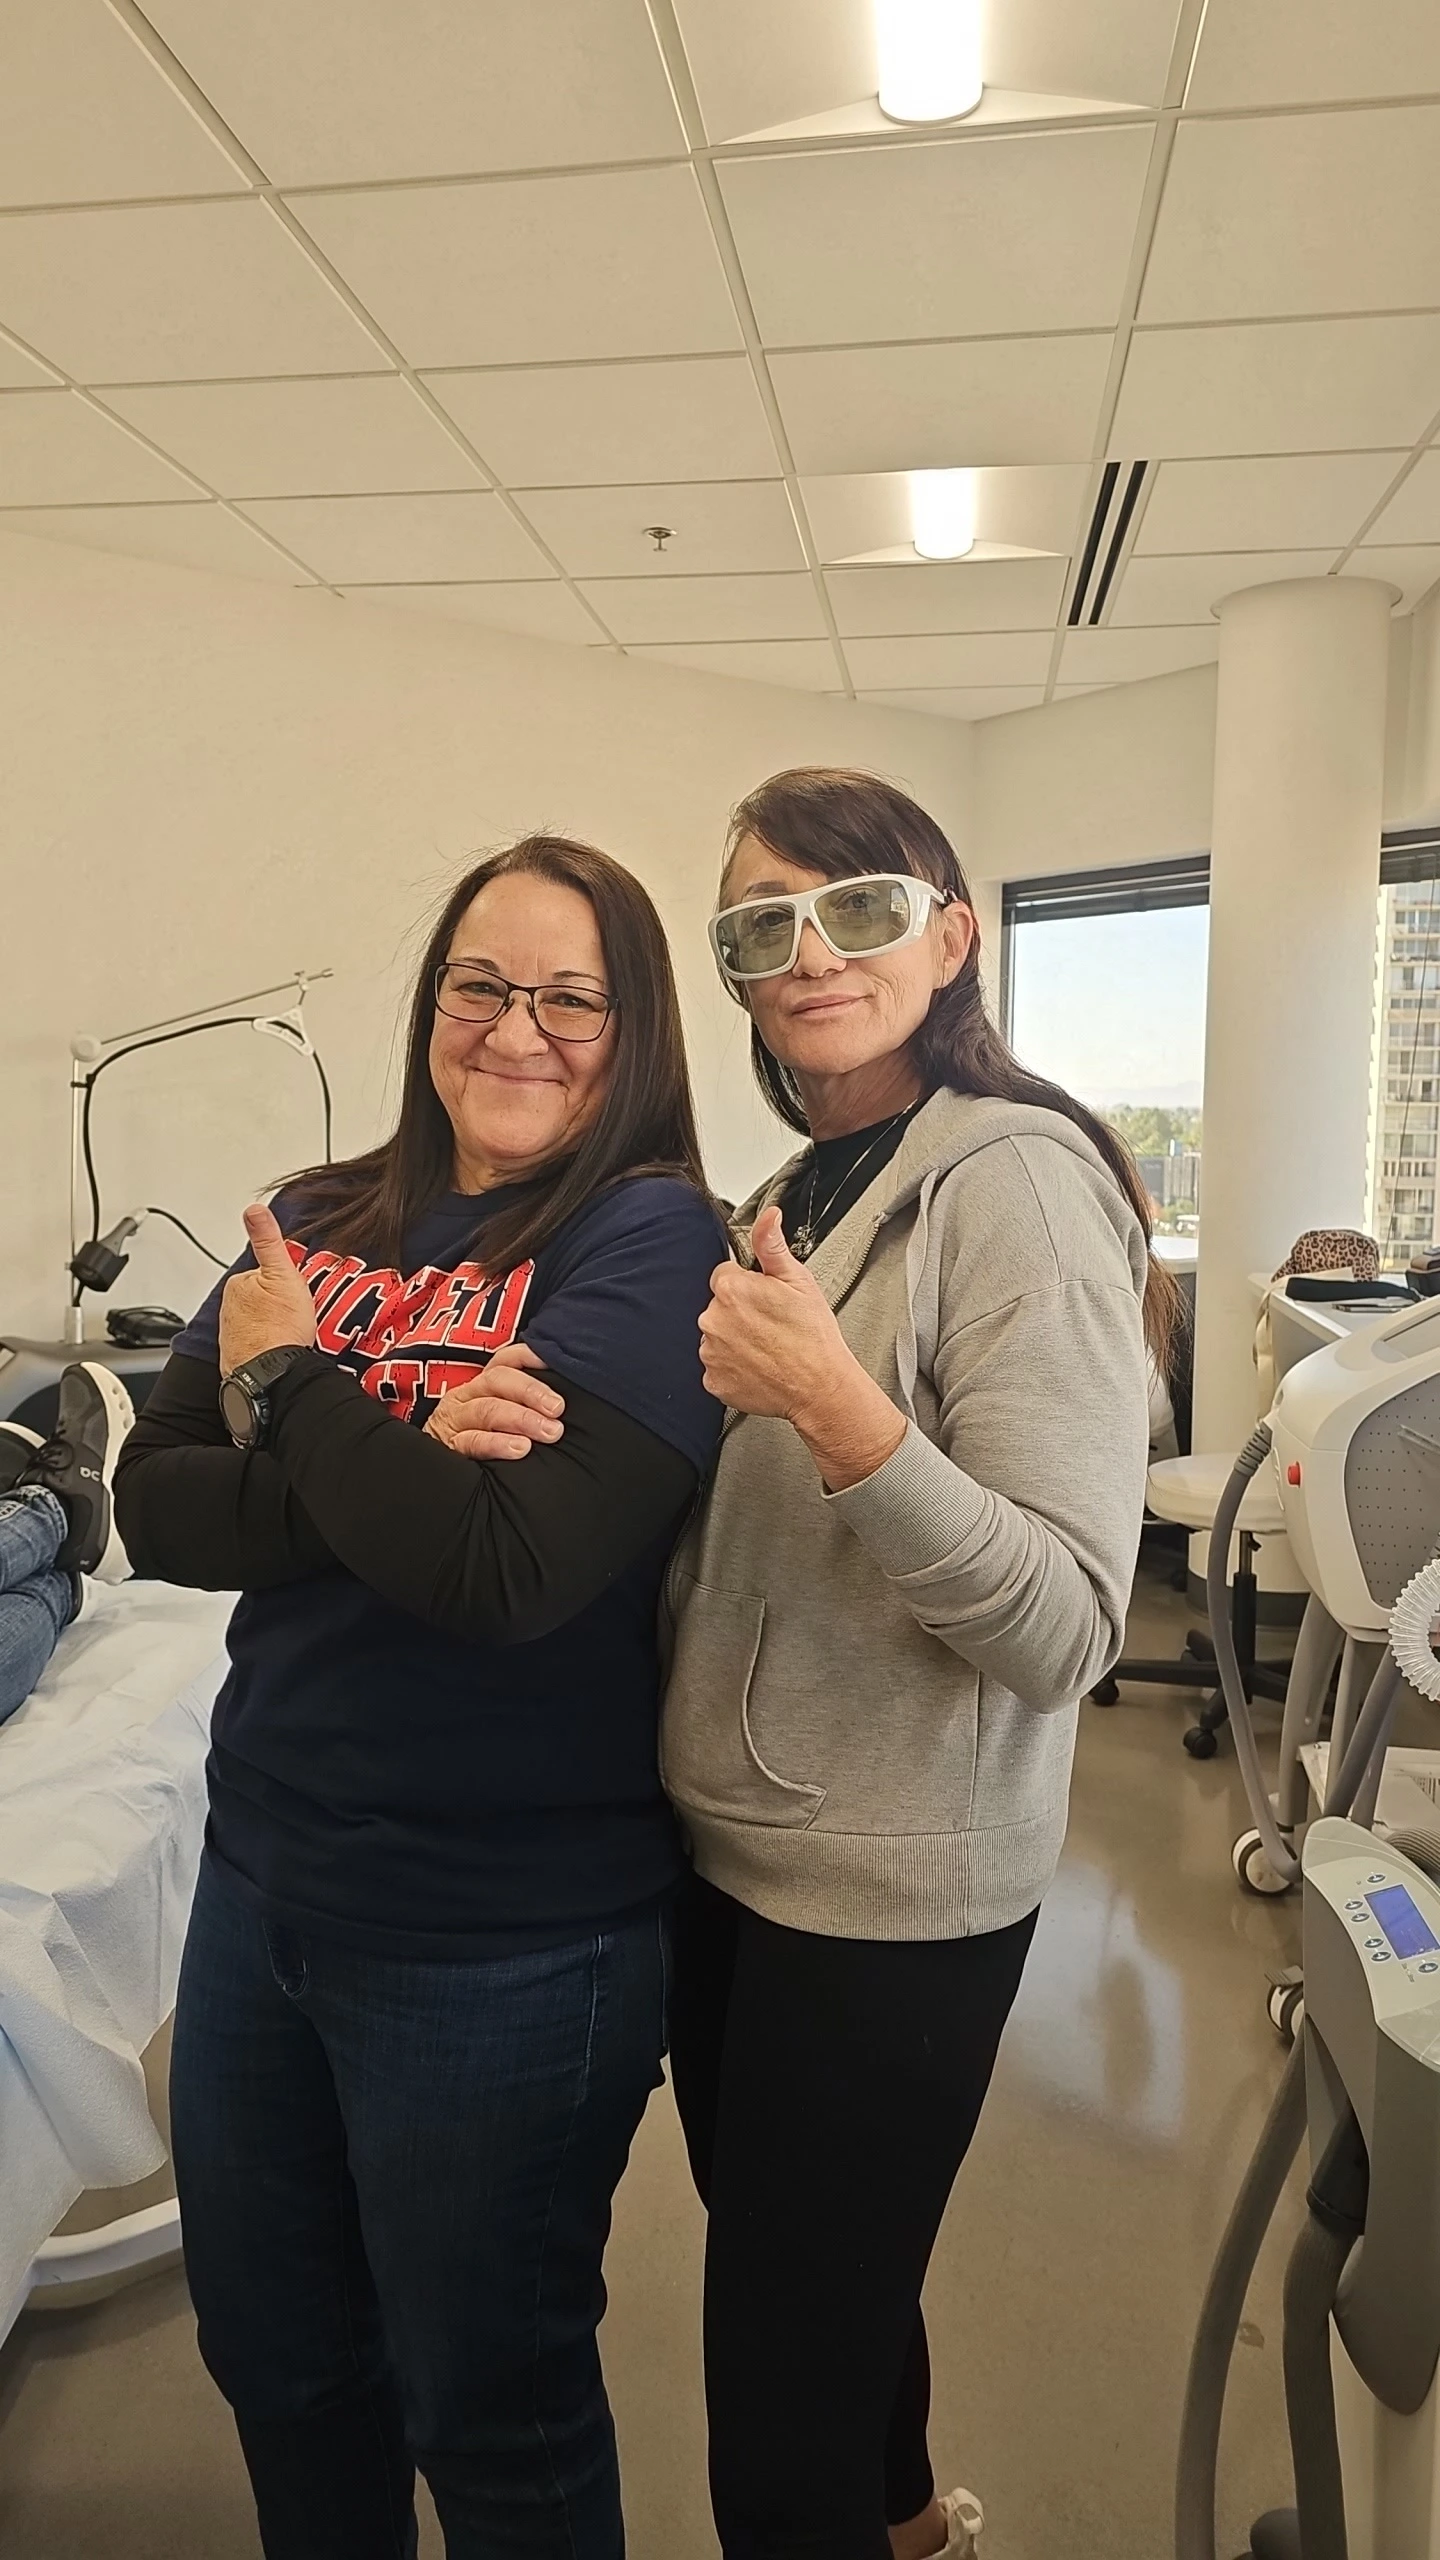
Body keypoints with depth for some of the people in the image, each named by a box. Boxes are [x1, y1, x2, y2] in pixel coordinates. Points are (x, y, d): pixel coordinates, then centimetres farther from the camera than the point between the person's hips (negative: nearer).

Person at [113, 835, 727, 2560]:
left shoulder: (649, 1240, -15)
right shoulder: (323, 1226, 3)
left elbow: (505, 1572, -26)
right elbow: (153, 1505, -6)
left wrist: (294, 1387, -15)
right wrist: (390, 1466, -21)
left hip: (504, 1944, -6)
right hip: (263, 1878, 6)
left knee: (487, 2408, 18)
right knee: (272, 2360, 27)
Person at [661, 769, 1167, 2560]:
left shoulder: (1015, 1176, -18)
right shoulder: (798, 1195, 7)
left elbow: (1064, 1634, -22)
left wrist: (835, 1406, -35)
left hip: (889, 1891, -8)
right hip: (729, 1846, 8)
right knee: (815, 2278, 27)